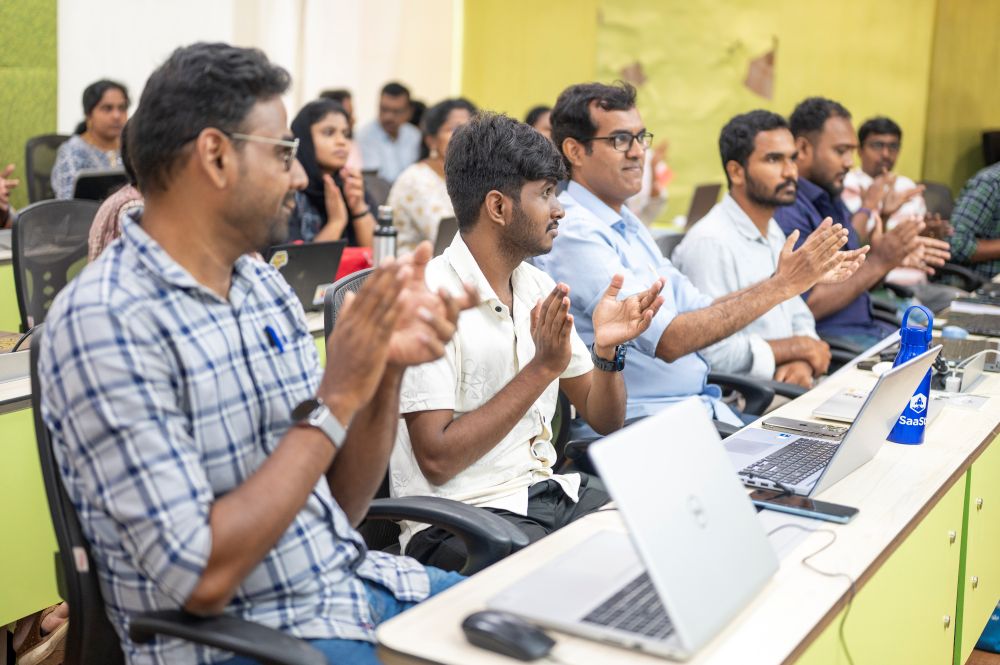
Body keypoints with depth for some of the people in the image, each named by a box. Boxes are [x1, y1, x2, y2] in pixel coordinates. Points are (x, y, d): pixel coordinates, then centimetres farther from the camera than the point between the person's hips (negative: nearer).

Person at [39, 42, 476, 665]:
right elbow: (201, 579, -22)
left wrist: (388, 369, -10)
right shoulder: (104, 322, -18)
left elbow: (341, 505, 6)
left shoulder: (266, 284, 4)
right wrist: (334, 401, -21)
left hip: (353, 583, 7)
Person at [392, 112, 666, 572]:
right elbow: (437, 459, -18)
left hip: (549, 493, 7)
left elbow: (604, 421, 13)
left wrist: (608, 349, -7)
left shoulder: (539, 288, 10)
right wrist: (543, 368, -19)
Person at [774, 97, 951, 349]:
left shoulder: (832, 201, 14)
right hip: (825, 337, -9)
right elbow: (806, 307, -22)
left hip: (866, 327, 9)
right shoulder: (786, 211, -16)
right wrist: (878, 263, -18)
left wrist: (893, 259, 2)